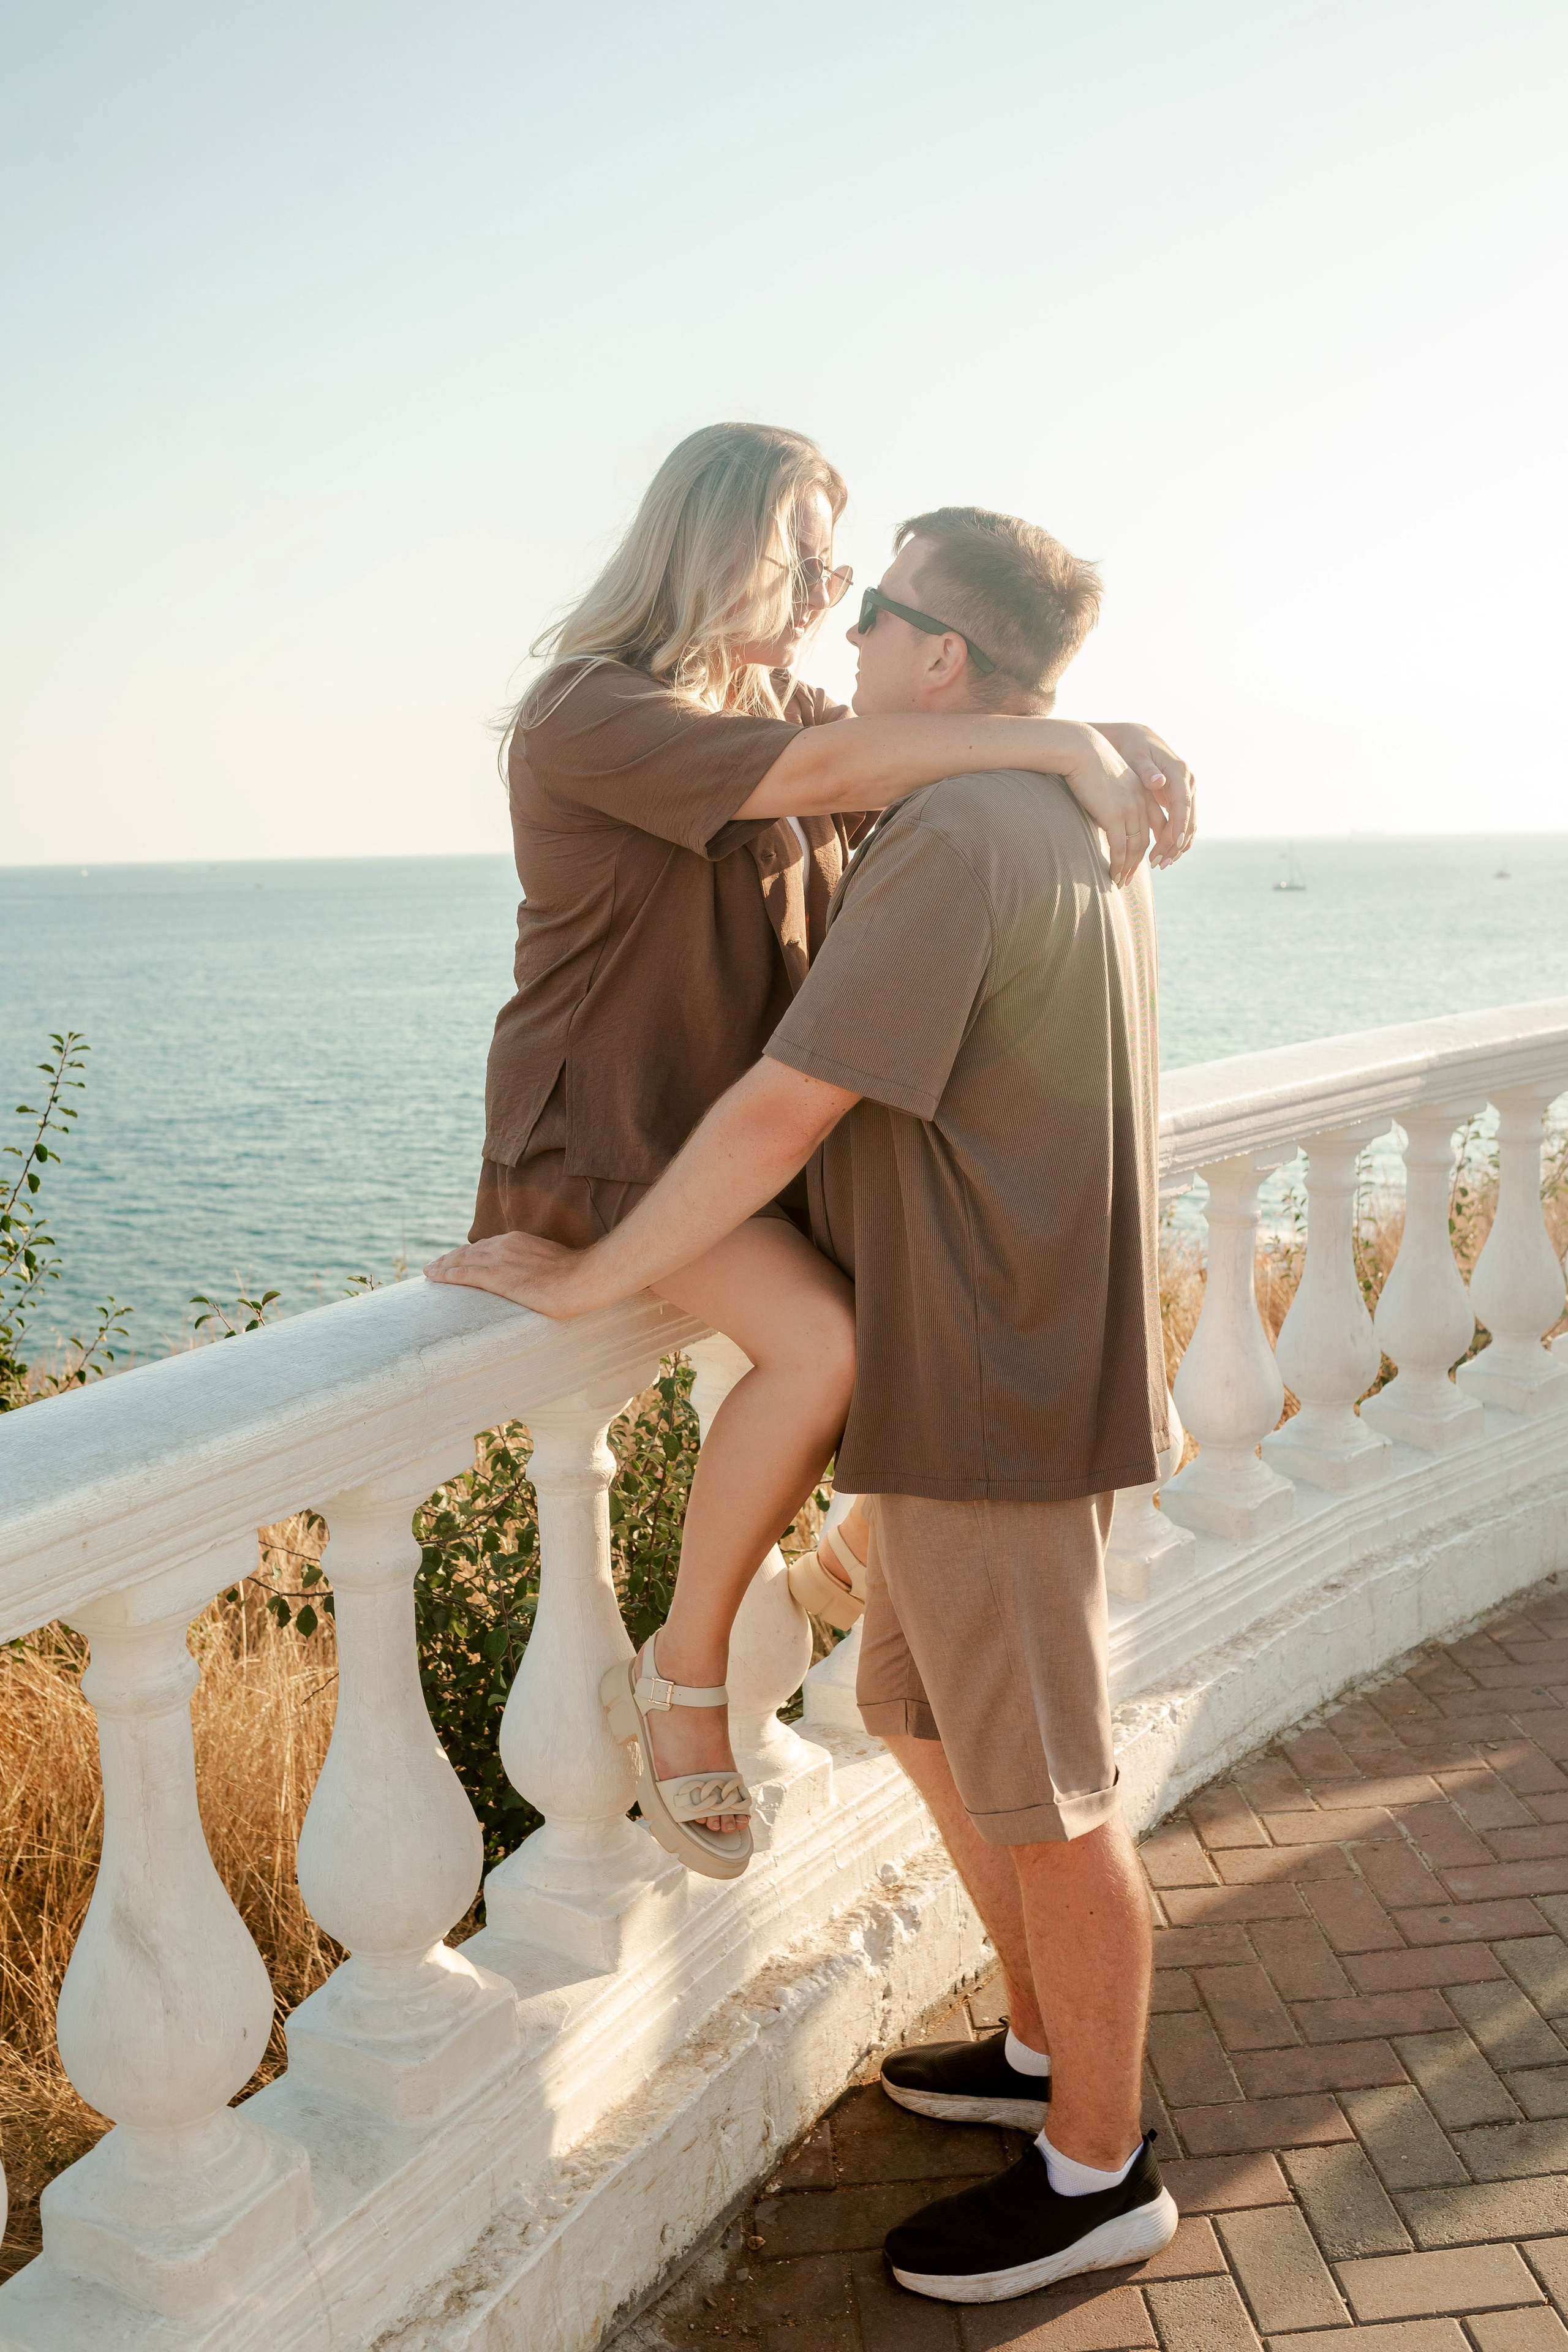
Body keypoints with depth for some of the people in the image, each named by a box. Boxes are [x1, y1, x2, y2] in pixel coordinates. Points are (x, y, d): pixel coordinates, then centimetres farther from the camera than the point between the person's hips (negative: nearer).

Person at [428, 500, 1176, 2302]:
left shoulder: (953, 837, -20)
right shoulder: (1080, 826, 12)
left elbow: (786, 1108, -23)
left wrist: (591, 1277, -14)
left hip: (990, 1393, -10)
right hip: (999, 1367, 10)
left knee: (1043, 1793, 6)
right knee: (923, 1715, 22)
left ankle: (1098, 2170, 26)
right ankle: (1050, 2045, 40)